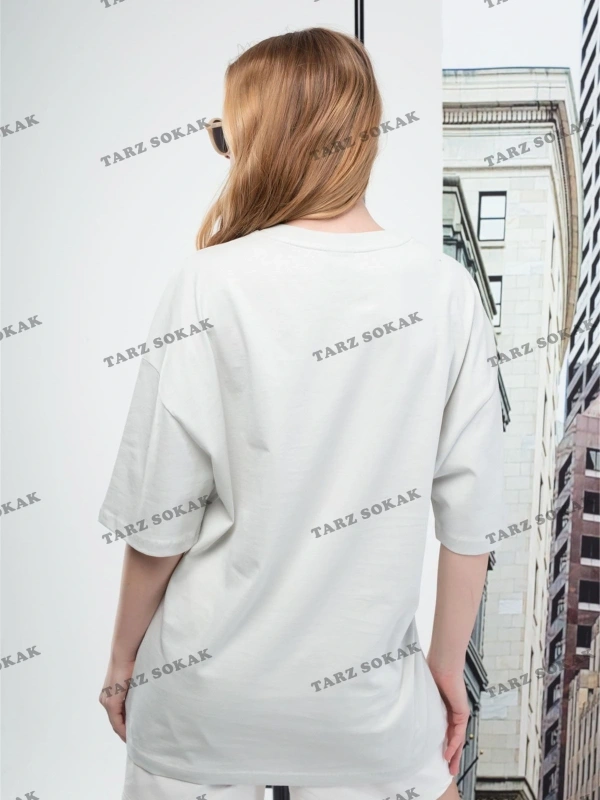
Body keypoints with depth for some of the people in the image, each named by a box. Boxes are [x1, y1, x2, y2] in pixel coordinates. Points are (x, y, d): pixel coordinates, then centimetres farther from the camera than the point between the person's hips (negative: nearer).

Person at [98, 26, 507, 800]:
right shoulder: (445, 287, -9)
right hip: (366, 695, 2)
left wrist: (122, 657, 5)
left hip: (210, 686, 0)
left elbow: (160, 518, -12)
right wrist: (449, 664, 9)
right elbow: (469, 511, -5)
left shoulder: (211, 286, -17)